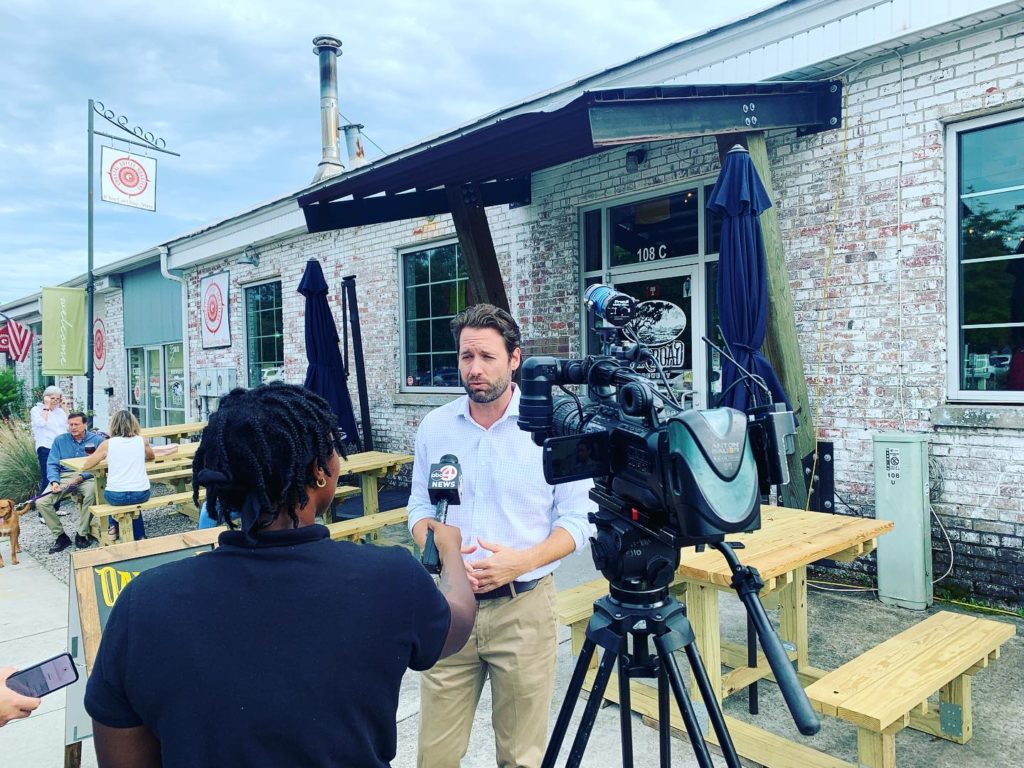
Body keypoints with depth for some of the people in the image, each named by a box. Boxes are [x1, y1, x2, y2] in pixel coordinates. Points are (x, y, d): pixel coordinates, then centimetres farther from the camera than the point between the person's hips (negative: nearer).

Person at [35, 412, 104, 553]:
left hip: (87, 478, -3)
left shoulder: (97, 439, 3)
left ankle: (82, 535, -21)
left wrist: (81, 477, -20)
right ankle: (61, 536, -2)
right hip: (64, 477, 4)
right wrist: (54, 482, -10)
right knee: (41, 502, -19)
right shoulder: (60, 440, 14)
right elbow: (52, 464, 9)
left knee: (91, 492, -37)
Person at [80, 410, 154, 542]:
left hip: (116, 496, -1)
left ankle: (114, 526, 37)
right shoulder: (141, 441, 2)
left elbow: (85, 466, 9)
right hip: (142, 494, 1)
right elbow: (151, 456, 23)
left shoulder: (107, 444, -3)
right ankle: (139, 535, 34)